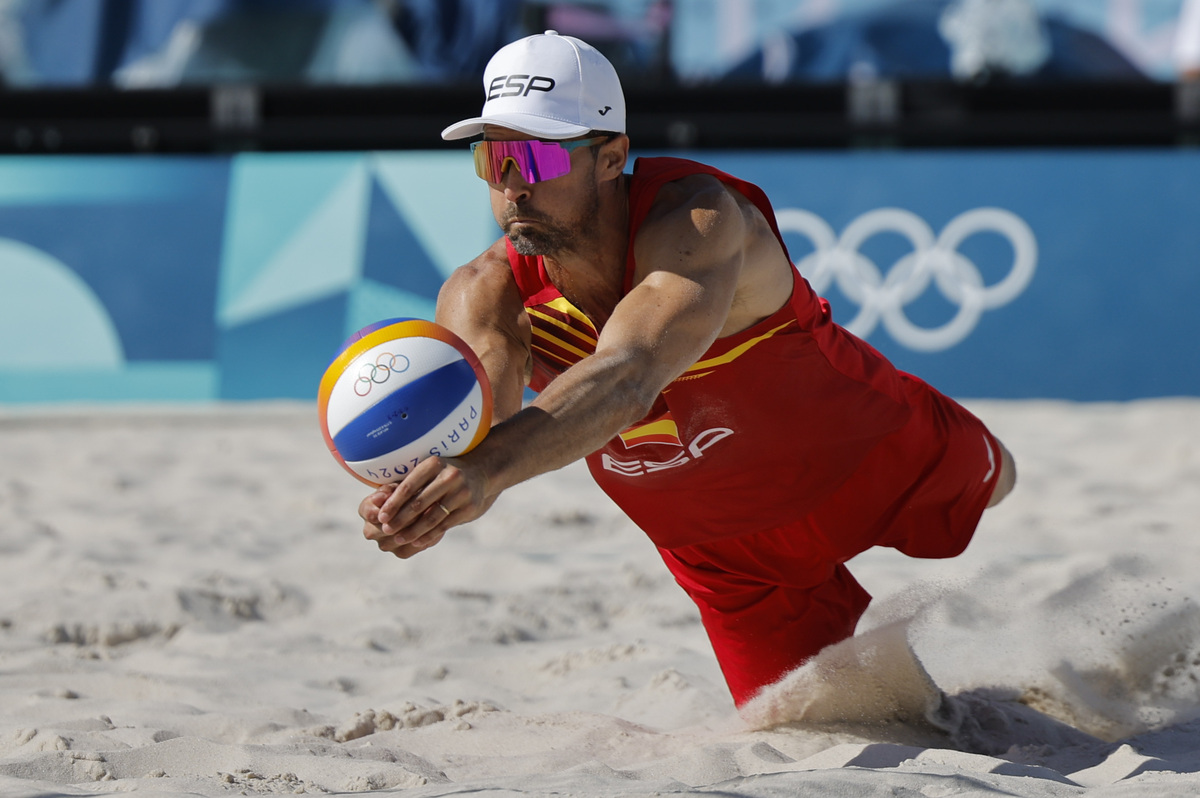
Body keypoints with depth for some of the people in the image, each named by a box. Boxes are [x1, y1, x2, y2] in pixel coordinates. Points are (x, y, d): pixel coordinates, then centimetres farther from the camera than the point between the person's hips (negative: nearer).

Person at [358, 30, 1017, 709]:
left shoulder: (697, 221, -42)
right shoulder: (484, 297, -28)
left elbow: (626, 379, -60)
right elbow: (471, 418, -46)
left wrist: (488, 469, -78)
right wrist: (423, 496, -73)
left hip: (867, 453, -3)